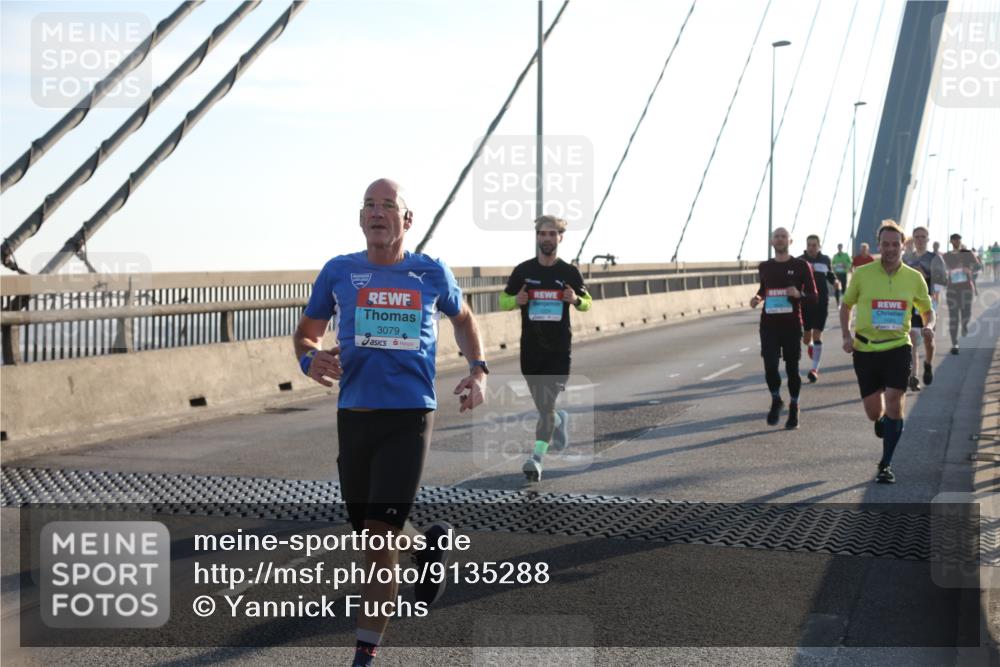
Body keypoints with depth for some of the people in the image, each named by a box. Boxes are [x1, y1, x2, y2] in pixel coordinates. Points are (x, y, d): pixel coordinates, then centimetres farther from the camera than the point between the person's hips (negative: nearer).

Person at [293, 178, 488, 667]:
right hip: (353, 415, 3)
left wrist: (478, 369, 8)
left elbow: (462, 317, 23)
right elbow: (306, 332, 13)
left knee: (381, 531, -11)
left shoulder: (431, 273, 4)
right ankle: (426, 543, 44)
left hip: (410, 417, -3)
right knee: (367, 530, 11)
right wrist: (310, 360, -11)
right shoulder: (338, 272, 4)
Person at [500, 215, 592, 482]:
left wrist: (576, 300, -10)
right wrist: (517, 300, -12)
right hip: (530, 348, 2)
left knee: (547, 403, -12)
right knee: (542, 405, 13)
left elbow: (587, 302, 13)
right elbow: (503, 300, 11)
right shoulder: (523, 270, 2)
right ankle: (561, 421, 46)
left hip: (559, 349, -2)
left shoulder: (570, 272, 2)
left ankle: (537, 456, -13)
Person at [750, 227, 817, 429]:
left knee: (792, 368, 5)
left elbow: (813, 297, 0)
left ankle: (794, 408, 23)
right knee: (770, 366, -10)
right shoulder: (765, 267, 7)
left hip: (792, 325, -2)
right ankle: (776, 401, 17)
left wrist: (798, 294, -20)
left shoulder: (801, 266, -2)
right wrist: (758, 297, 4)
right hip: (769, 324, 2)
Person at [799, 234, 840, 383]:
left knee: (817, 335, -5)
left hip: (821, 303, 0)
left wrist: (835, 282, -3)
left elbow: (830, 276, 18)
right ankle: (810, 345, 44)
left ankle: (815, 369, 0)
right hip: (805, 303, 0)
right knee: (806, 338, 5)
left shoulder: (825, 260, 5)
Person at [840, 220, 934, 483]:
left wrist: (929, 326, -9)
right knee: (874, 413, 2)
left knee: (894, 405, -12)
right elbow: (846, 305, 10)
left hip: (898, 348, 0)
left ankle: (886, 465, 3)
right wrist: (847, 336, -4)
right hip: (865, 349, 0)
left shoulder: (914, 278, 1)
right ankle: (882, 421, 42)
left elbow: (927, 309, 14)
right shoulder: (862, 274, -3)